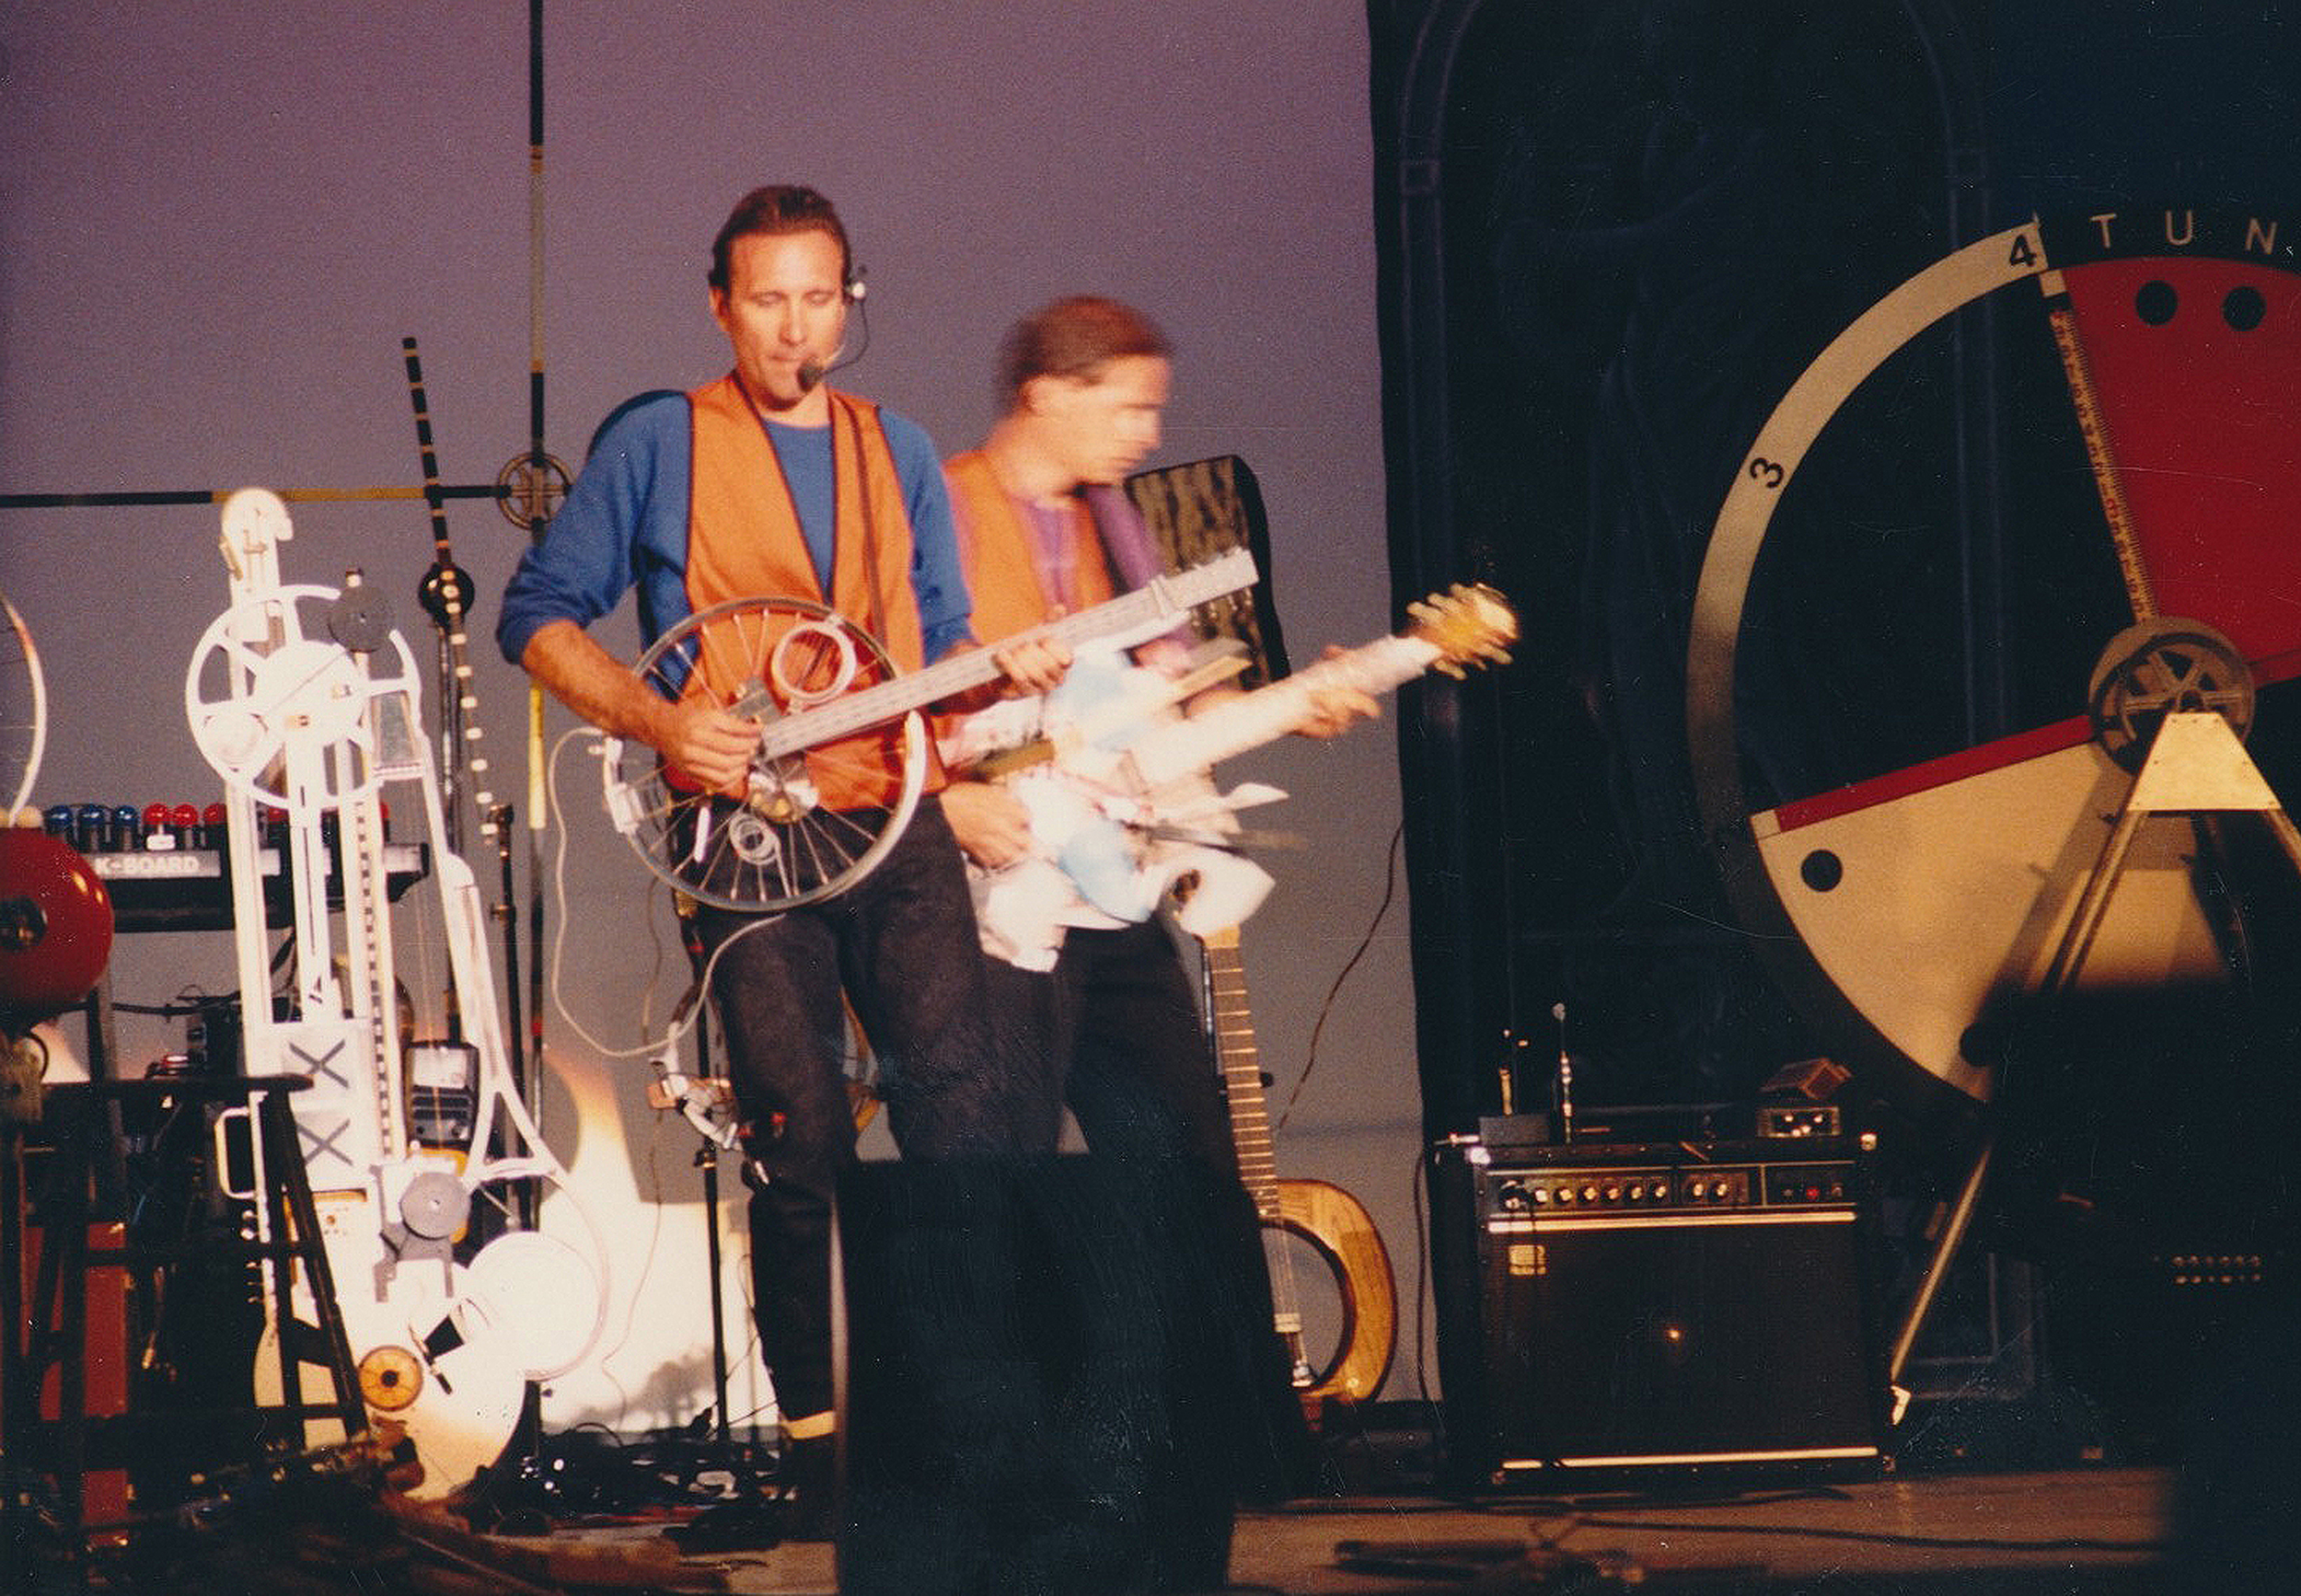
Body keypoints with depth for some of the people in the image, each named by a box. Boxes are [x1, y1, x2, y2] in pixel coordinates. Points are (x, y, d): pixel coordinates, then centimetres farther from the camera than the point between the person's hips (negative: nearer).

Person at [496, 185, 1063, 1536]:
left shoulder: (898, 455, 18)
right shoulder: (660, 443, 4)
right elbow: (541, 617, 2)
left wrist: (1007, 666, 0)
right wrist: (659, 721, -12)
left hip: (896, 822, 4)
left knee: (963, 1104, -8)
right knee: (805, 1140, -8)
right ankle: (820, 1447, 1)